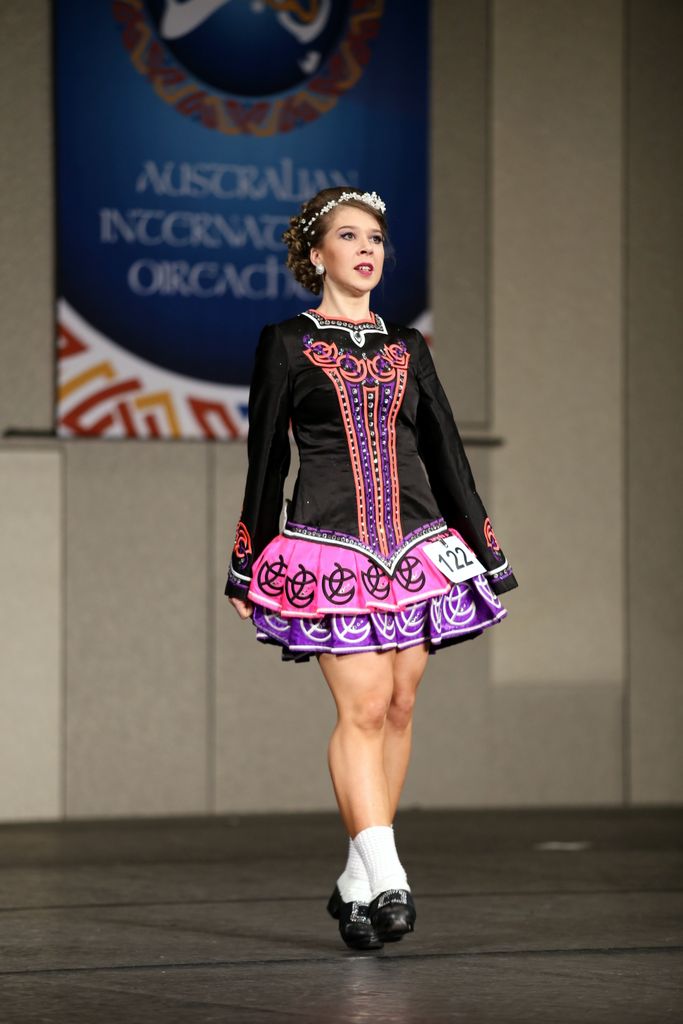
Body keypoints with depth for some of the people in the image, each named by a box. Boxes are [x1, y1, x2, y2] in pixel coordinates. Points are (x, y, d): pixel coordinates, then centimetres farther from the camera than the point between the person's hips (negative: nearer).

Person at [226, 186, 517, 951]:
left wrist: (486, 557, 14)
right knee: (364, 707, -15)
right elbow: (265, 461, 7)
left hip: (415, 545, 4)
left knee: (399, 708, 2)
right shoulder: (286, 345, 6)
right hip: (329, 546, -4)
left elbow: (446, 454, 17)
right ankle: (385, 879, -20)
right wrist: (246, 571, 7)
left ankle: (358, 880, 10)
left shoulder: (407, 349, 16)